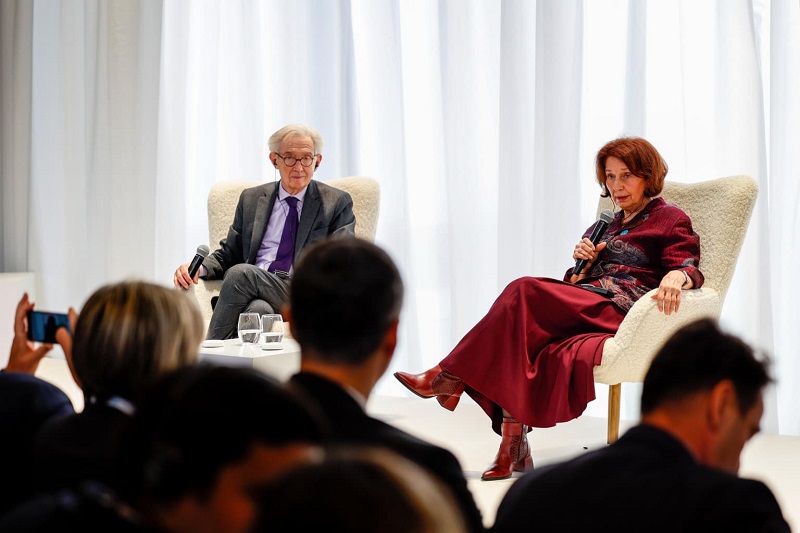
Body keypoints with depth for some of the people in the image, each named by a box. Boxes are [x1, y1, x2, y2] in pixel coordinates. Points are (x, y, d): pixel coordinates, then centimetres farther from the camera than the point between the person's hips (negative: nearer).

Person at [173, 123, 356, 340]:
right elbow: (229, 254, 22)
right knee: (259, 309, -37)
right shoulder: (251, 199, 22)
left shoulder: (337, 203, 12)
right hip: (255, 298, 2)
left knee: (240, 273, -30)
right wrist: (199, 267, -1)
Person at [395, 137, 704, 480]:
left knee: (525, 291, -26)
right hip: (585, 307, 7)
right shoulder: (608, 226, 30)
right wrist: (583, 261, 6)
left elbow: (690, 268, -6)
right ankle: (514, 449, -32)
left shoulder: (670, 220, 9)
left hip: (621, 310, -7)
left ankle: (450, 377, -21)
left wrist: (676, 277, -29)